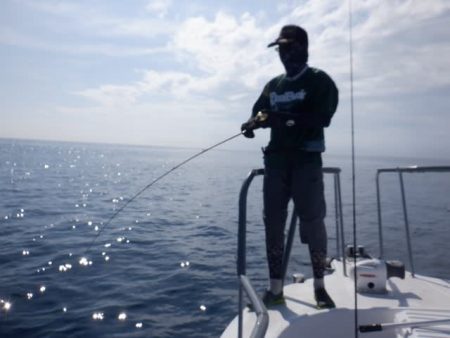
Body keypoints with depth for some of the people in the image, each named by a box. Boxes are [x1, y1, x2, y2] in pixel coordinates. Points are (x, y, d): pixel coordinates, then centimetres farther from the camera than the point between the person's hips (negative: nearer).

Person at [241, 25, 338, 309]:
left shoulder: (319, 81, 3)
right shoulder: (273, 85, 19)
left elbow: (321, 117, -11)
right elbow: (258, 112, 11)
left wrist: (284, 118, -24)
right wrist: (254, 122, -13)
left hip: (307, 158, -4)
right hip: (276, 158, 5)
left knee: (312, 221, -3)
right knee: (273, 222, 2)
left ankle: (320, 286, 13)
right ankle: (275, 288, 10)